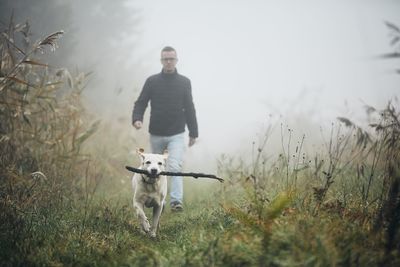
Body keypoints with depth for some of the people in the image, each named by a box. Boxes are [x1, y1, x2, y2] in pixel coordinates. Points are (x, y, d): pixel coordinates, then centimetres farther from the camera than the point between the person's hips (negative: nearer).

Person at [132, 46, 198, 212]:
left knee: (175, 167, -18)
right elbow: (141, 103, 2)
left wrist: (193, 132, 7)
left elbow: (189, 109, 8)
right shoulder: (152, 81, 2)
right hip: (156, 134, 2)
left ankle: (176, 201, -24)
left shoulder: (184, 82, 3)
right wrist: (137, 118, -18)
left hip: (177, 135, -2)